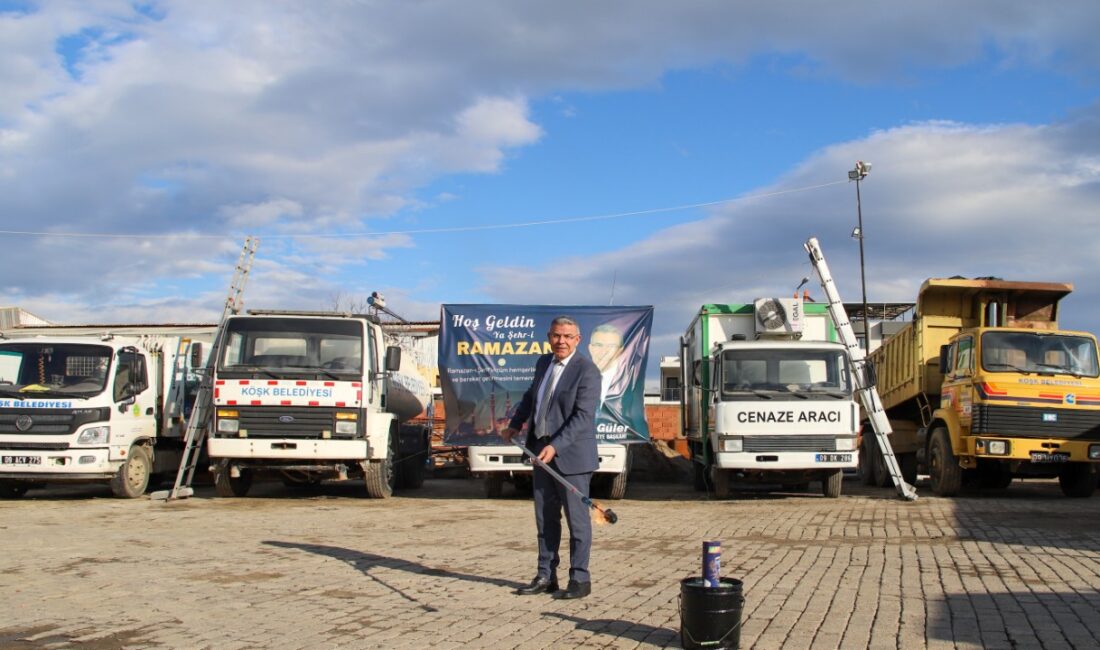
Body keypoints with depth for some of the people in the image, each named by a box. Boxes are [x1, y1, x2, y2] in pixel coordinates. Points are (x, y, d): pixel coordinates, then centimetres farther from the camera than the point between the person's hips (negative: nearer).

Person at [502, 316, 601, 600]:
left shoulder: (586, 371, -14)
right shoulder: (544, 363, 9)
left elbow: (583, 416, -21)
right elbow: (531, 396, 27)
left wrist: (555, 446, -28)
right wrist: (515, 425, 18)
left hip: (571, 455, -8)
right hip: (542, 452, 8)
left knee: (576, 518, 0)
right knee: (545, 518, 13)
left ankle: (580, 579, 9)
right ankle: (546, 576, 22)